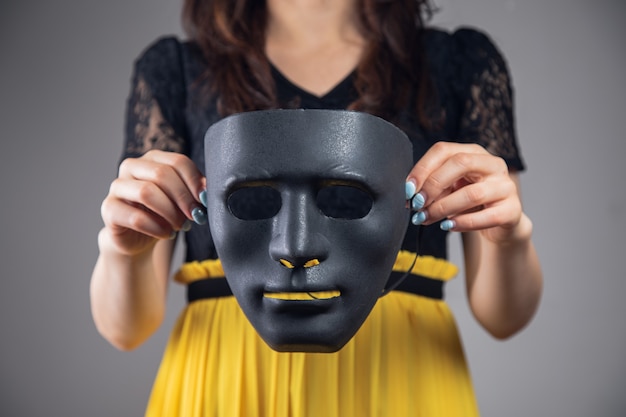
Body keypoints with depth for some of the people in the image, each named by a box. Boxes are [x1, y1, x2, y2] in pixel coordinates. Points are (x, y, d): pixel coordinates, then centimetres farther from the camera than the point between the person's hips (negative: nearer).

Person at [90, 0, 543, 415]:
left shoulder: (463, 62, 3)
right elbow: (124, 325, -2)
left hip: (399, 380, 1)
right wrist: (123, 246, -22)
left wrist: (510, 234, -20)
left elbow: (503, 315, 0)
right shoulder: (174, 70, 2)